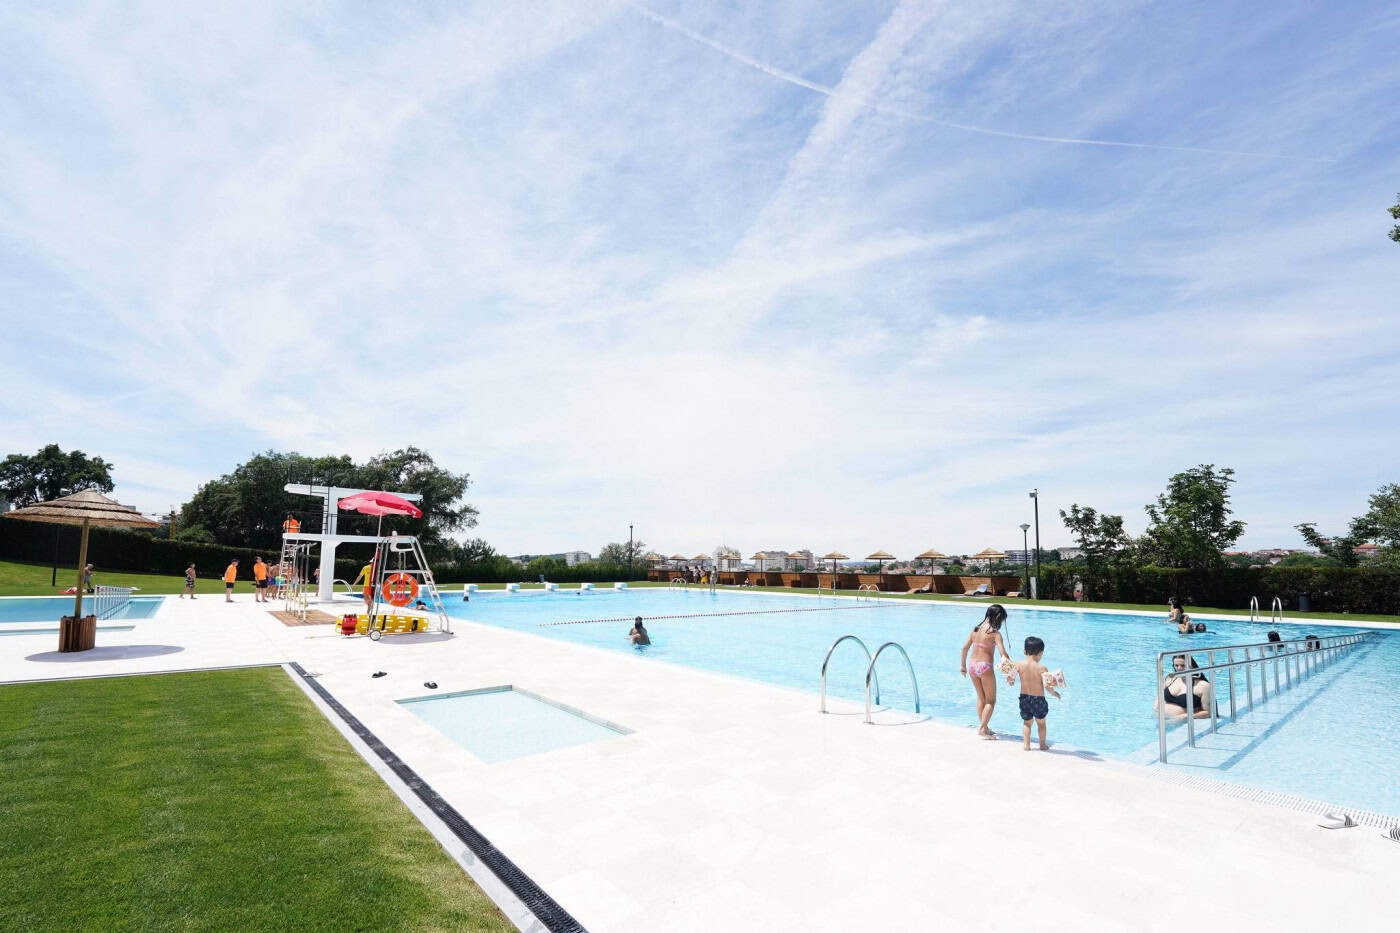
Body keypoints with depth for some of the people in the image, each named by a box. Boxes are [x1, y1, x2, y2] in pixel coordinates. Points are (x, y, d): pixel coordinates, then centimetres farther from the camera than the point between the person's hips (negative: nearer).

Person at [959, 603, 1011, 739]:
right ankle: (982, 729, 3)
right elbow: (1003, 654, -18)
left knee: (981, 698, 21)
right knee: (991, 701, 9)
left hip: (972, 665, 6)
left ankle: (983, 726, 28)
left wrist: (963, 665, 18)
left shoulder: (976, 628, 7)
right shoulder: (995, 633, -10)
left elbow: (965, 647, 9)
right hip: (985, 667, -6)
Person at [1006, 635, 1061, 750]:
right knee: (1041, 722, 22)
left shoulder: (1019, 664, -9)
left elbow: (1009, 678, -10)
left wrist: (1010, 682, 12)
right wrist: (1054, 693, 0)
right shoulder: (1041, 668, -17)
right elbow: (1047, 685, -19)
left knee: (1026, 722, 20)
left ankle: (1026, 744, 18)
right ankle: (1042, 744, 31)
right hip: (1038, 699, -2)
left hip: (1024, 698, 2)